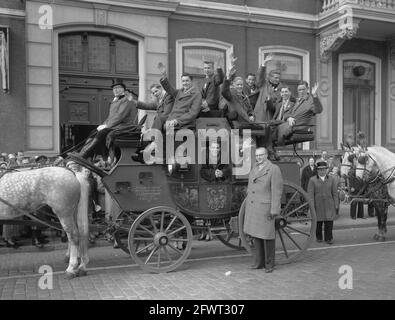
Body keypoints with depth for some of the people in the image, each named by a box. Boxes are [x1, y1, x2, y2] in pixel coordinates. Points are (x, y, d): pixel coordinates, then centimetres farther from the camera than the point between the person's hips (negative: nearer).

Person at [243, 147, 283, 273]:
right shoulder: (255, 169, 12)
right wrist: (247, 204, 18)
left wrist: (274, 210, -16)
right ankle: (259, 261, 23)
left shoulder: (274, 169, -10)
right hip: (252, 207, 7)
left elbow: (277, 191, -13)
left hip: (265, 207, -7)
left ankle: (269, 263, 15)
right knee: (256, 234, 12)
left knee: (267, 235, 1)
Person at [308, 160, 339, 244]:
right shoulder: (312, 180, 2)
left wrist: (336, 204, 4)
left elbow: (335, 193, 9)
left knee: (329, 222, -3)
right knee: (318, 222, 6)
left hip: (329, 205, 1)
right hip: (318, 205, -1)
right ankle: (319, 237, 22)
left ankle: (328, 238, 8)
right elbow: (310, 193, -1)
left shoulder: (331, 179, 10)